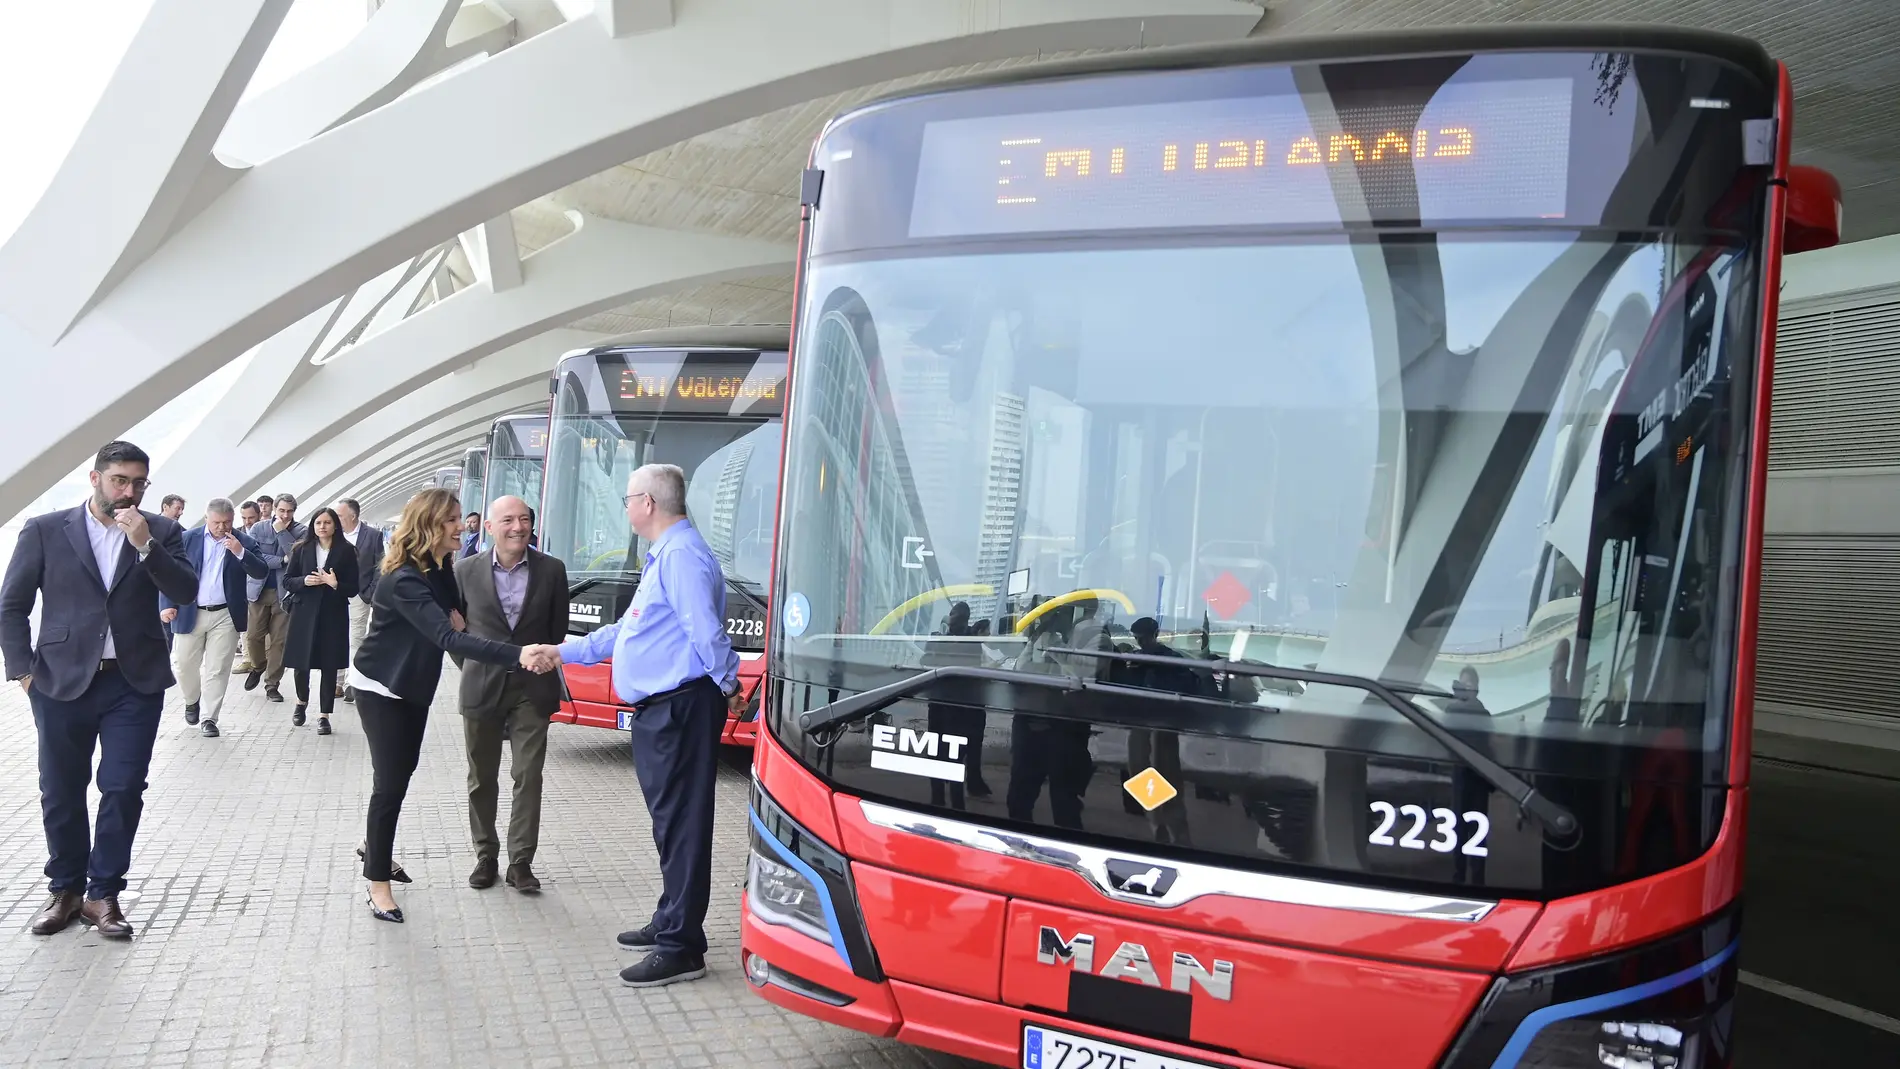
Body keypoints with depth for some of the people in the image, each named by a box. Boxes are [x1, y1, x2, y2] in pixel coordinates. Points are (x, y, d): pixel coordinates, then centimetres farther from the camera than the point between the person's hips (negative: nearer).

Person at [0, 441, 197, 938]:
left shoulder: (160, 532, 4)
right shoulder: (45, 530, 2)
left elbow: (185, 591, -7)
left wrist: (145, 544, -18)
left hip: (135, 682, 0)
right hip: (62, 681, 0)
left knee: (123, 790, -1)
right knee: (61, 793, 10)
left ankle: (104, 894, 12)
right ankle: (65, 890, 26)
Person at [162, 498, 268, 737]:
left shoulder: (244, 542, -1)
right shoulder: (187, 539, 1)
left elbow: (261, 573, -10)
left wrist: (240, 552, -23)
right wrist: (167, 605, -10)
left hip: (225, 616, -1)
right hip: (190, 613, 1)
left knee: (217, 670, 0)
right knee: (185, 664, 11)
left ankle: (209, 718, 8)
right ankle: (191, 701, 38)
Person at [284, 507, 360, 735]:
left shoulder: (346, 551, -1)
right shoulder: (301, 549, 4)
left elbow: (353, 588, -1)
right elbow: (287, 581, 5)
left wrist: (335, 584, -19)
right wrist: (305, 581, -13)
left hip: (333, 615, -1)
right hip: (304, 613, 1)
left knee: (329, 666, 0)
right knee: (301, 663, 5)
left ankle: (324, 715, 11)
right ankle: (302, 701, 34)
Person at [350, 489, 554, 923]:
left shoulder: (441, 567, -4)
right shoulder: (403, 580, -31)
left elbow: (450, 616, 17)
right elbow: (448, 638, -43)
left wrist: (455, 613, -10)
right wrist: (517, 654, -54)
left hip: (414, 685, 8)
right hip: (382, 689, -8)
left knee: (401, 773, 19)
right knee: (390, 782, -7)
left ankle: (374, 847, 40)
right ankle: (378, 884, 4)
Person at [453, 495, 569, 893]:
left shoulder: (552, 570, -4)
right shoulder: (466, 570, -4)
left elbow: (558, 629, 5)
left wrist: (542, 664, 5)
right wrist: (472, 665, 6)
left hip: (532, 689, -1)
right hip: (481, 687, 1)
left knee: (528, 776, 0)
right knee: (482, 778, 11)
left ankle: (521, 861, 8)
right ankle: (485, 855, 25)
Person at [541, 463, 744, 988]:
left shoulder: (682, 554, -15)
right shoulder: (662, 556, 20)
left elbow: (705, 630, -22)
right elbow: (628, 631, 26)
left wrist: (728, 687, -12)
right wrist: (560, 652, 27)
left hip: (681, 708, -11)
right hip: (659, 710, 11)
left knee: (681, 825, -5)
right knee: (670, 822, 17)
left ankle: (681, 949, 0)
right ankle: (670, 924, 29)